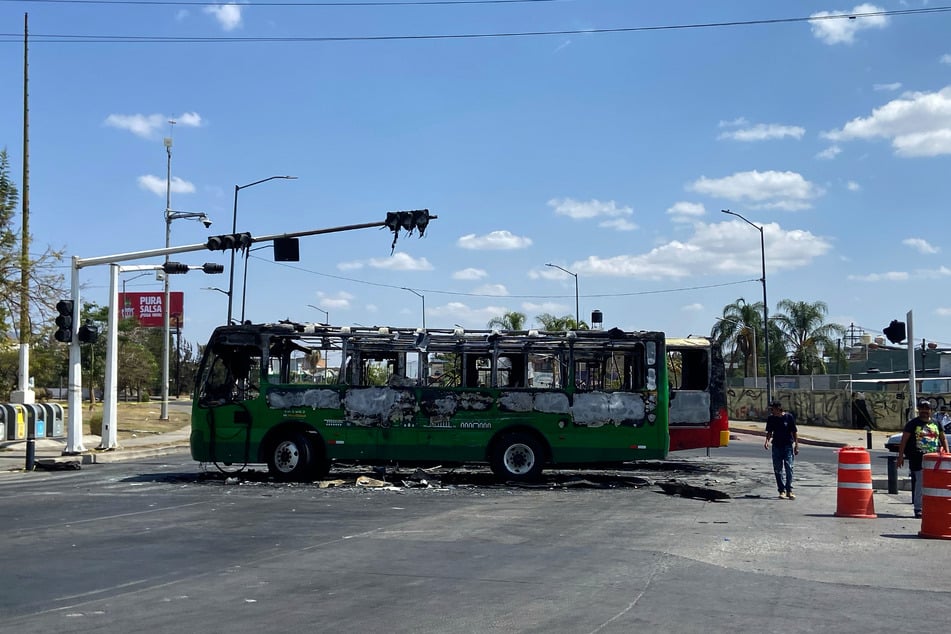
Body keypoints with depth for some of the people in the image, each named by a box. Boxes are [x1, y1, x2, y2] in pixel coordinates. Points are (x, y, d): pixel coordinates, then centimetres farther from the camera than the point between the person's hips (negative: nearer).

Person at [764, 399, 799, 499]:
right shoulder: (770, 418, 2)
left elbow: (795, 432, 0)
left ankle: (789, 490, -5)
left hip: (788, 446, -3)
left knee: (789, 467, -10)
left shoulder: (789, 417, -6)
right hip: (776, 446, 3)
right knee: (778, 469, 4)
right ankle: (782, 490, 11)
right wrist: (767, 441, -6)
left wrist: (796, 446, -1)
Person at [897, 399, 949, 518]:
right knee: (919, 485, -4)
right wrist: (900, 456, -8)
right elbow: (904, 440, -1)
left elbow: (943, 439, 22)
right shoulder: (912, 423, 1)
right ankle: (918, 508, 3)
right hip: (917, 459, -4)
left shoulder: (936, 423, 14)